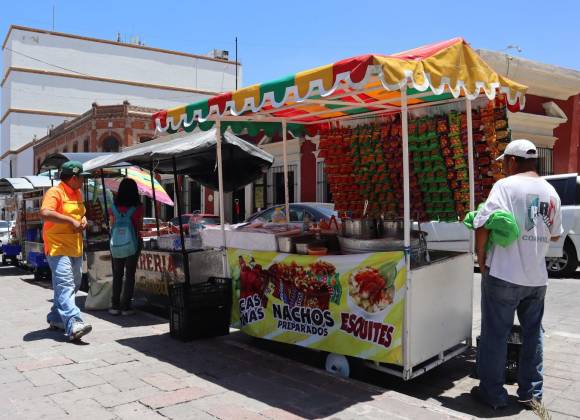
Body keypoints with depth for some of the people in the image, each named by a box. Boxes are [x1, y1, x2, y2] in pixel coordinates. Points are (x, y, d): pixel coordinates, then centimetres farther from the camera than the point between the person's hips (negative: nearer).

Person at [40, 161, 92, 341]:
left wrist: (83, 219, 7)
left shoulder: (77, 194, 16)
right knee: (65, 285, -17)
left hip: (76, 248, 10)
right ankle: (73, 324, -26)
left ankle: (56, 318, 31)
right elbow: (45, 213, -27)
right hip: (58, 248, -9)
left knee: (72, 285, 16)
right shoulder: (55, 192, -12)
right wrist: (71, 220, -24)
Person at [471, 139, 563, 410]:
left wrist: (481, 256, -9)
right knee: (533, 334, 17)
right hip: (537, 277, 6)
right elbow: (555, 234, 18)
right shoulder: (550, 192, 8)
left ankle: (492, 393, 14)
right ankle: (531, 392, 27)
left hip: (503, 275, -6)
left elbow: (483, 225, -21)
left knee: (495, 334, 5)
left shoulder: (506, 185, -11)